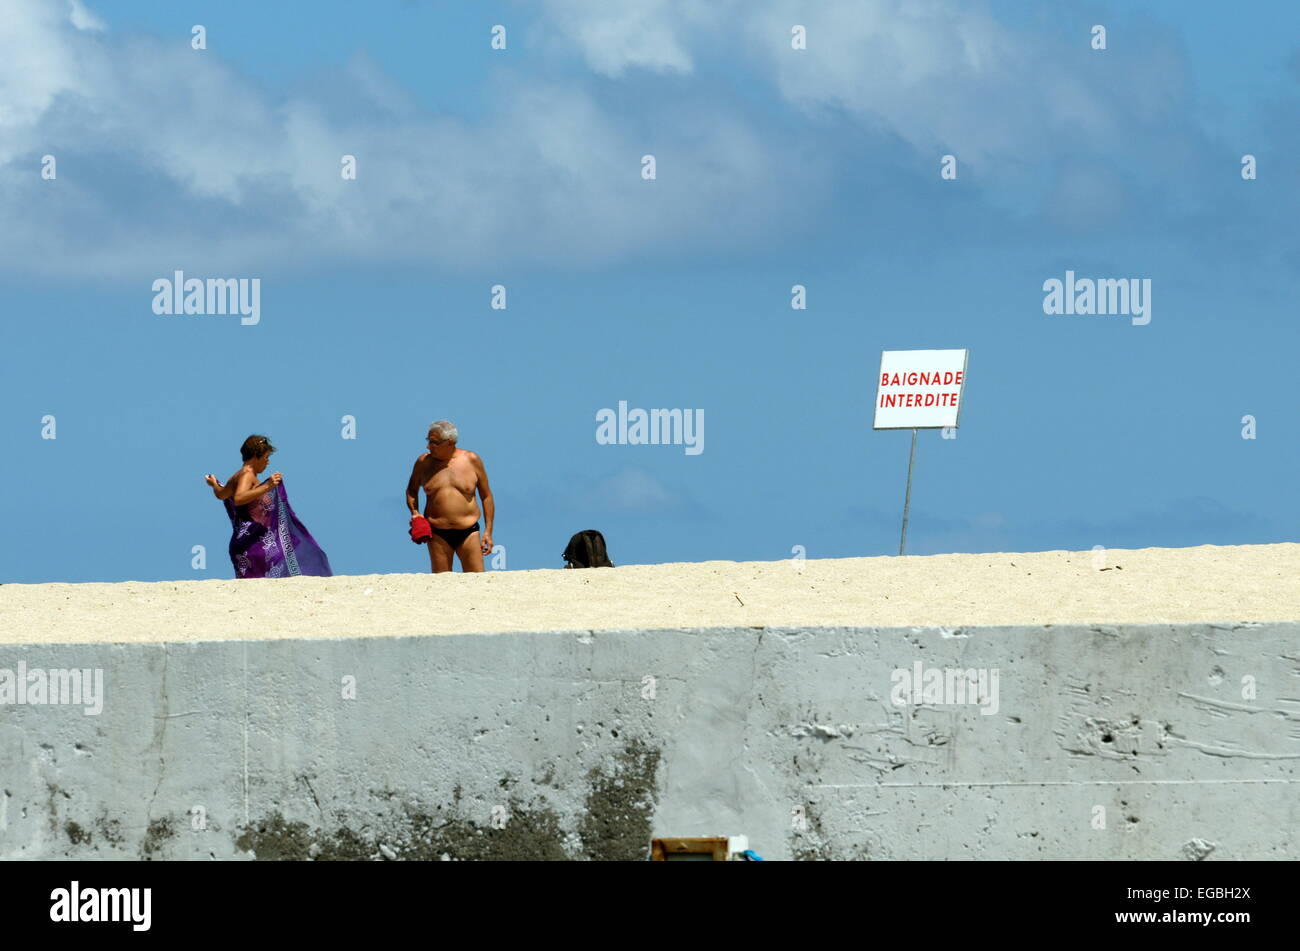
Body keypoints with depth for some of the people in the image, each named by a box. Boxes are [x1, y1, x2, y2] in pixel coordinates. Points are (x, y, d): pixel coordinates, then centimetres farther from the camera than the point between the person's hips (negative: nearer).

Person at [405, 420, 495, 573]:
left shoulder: (471, 460, 0)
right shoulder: (424, 462, 2)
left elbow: (486, 496, 7)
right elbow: (412, 490, 19)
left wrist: (488, 531, 2)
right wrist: (415, 513, -1)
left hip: (468, 532, -1)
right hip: (437, 534, 1)